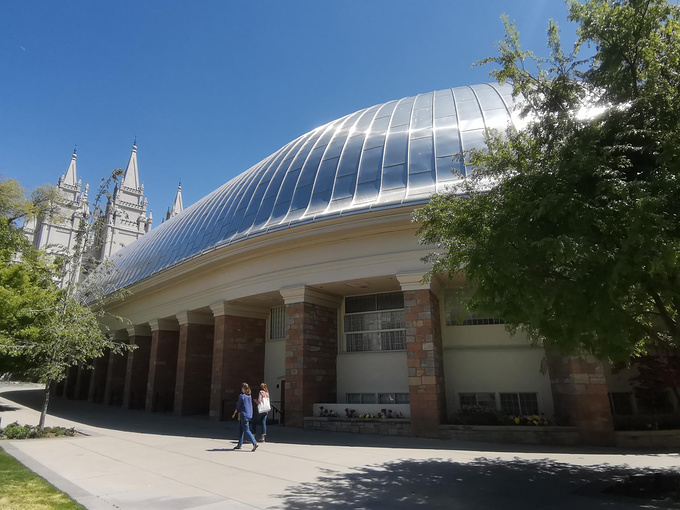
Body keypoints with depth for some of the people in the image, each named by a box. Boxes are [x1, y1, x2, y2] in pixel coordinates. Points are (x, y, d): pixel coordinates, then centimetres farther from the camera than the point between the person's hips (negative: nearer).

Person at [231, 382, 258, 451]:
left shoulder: (241, 396, -12)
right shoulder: (249, 396, 9)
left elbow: (238, 406, -6)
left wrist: (234, 413, 8)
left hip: (244, 415, -8)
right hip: (249, 415, 8)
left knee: (246, 430, -6)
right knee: (241, 430, 17)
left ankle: (255, 443, -16)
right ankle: (239, 445, 23)